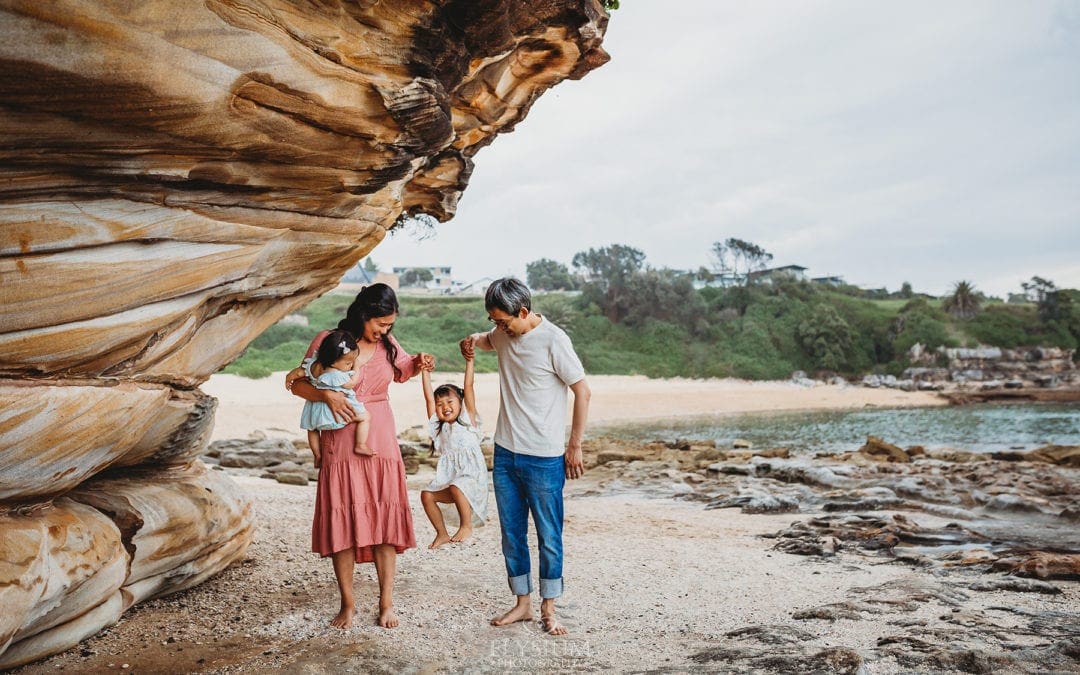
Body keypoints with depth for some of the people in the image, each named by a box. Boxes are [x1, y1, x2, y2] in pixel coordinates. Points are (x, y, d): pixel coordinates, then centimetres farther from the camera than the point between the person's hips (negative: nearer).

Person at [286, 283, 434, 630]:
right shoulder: (328, 340, -6)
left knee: (385, 520, 3)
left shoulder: (387, 344, 5)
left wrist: (420, 363, 3)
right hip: (341, 444, -3)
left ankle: (386, 602, 13)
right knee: (342, 523, 1)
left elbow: (402, 371, 25)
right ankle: (347, 604, 15)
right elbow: (297, 383, -2)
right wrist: (327, 395, -21)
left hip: (381, 443, 3)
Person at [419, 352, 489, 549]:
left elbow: (468, 388, -4)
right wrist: (425, 370, 5)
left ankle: (466, 526, -13)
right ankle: (442, 534, 2)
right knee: (427, 495, -14)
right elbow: (429, 398, 8)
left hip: (471, 476, -5)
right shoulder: (439, 427, 14)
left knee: (456, 487, -33)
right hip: (448, 479, 5)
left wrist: (469, 361, -9)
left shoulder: (468, 420, 3)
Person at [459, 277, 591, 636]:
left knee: (549, 536, 5)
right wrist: (473, 340, 5)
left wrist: (575, 446, -8)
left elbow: (582, 391, -11)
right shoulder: (505, 334, 4)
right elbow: (489, 340, 30)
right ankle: (522, 603, 27)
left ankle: (548, 609, 18)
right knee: (511, 534, 13)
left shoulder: (553, 340, -16)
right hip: (505, 454, 7)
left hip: (544, 458, -6)